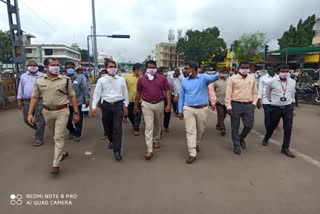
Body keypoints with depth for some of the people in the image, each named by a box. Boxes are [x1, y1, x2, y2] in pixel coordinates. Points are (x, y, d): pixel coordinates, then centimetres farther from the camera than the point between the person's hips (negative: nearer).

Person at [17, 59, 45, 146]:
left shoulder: (42, 76, 4)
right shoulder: (23, 76, 15)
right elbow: (20, 88, 15)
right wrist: (19, 100, 9)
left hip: (39, 100, -5)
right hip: (26, 101, 5)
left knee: (39, 120, -3)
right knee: (27, 119, 12)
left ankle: (39, 138, 7)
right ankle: (39, 130, 35)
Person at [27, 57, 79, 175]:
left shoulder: (66, 80, -6)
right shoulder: (39, 81, 1)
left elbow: (72, 96, -3)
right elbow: (35, 97, 6)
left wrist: (76, 113, -4)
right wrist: (30, 113, 0)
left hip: (62, 111, -3)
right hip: (47, 112, 3)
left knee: (59, 137, -4)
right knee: (55, 136, 19)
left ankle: (56, 164, 3)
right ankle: (60, 153, 42)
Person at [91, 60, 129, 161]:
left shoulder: (121, 79, 3)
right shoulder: (101, 80, 1)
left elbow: (125, 93, 8)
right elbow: (96, 93, 0)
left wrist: (125, 106, 8)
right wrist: (94, 107, -8)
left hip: (118, 104, -1)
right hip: (106, 105, 1)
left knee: (117, 127, -7)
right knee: (108, 126, 15)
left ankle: (117, 150, -1)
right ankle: (111, 141, 44)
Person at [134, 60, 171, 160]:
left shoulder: (162, 78, -1)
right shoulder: (141, 79, 1)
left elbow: (167, 91, 0)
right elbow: (138, 93, 9)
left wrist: (169, 104, -8)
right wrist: (136, 106, 11)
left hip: (159, 104, 2)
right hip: (147, 104, -1)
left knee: (158, 124, 18)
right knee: (148, 127, -7)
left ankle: (156, 140, 42)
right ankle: (149, 150, -7)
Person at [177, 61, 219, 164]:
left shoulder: (203, 77, -5)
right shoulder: (184, 81, 5)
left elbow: (212, 78, -27)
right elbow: (181, 97, 8)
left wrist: (218, 75, -51)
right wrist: (180, 110, 3)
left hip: (202, 109, -1)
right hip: (188, 109, 1)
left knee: (200, 130, 16)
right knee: (190, 131, -3)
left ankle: (196, 144, 44)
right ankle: (192, 154, 3)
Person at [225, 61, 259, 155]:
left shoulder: (252, 78, 10)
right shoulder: (232, 79, -3)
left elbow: (254, 92, 15)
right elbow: (228, 93, -5)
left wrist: (254, 103, 6)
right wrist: (228, 106, -9)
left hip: (249, 105, 3)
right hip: (236, 105, -3)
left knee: (249, 125, 6)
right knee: (235, 127, 5)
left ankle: (241, 138, 36)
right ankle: (236, 145, 22)